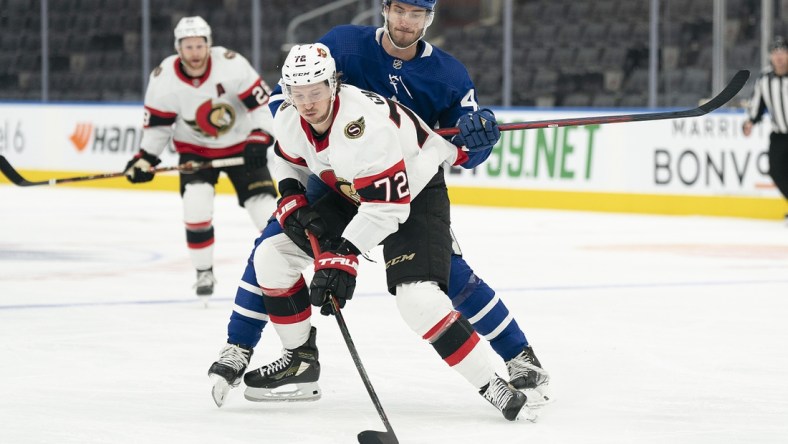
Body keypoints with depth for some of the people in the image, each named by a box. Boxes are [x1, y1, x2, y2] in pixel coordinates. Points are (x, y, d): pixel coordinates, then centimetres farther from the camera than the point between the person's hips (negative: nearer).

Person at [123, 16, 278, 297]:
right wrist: (145, 158, -13)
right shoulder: (163, 79, -18)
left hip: (240, 144, -1)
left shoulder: (231, 65, -25)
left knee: (263, 203, -9)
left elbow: (261, 102, -17)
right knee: (196, 202, -21)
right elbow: (157, 123, -5)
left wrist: (259, 139, -25)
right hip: (194, 149, 1)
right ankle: (204, 272, -3)